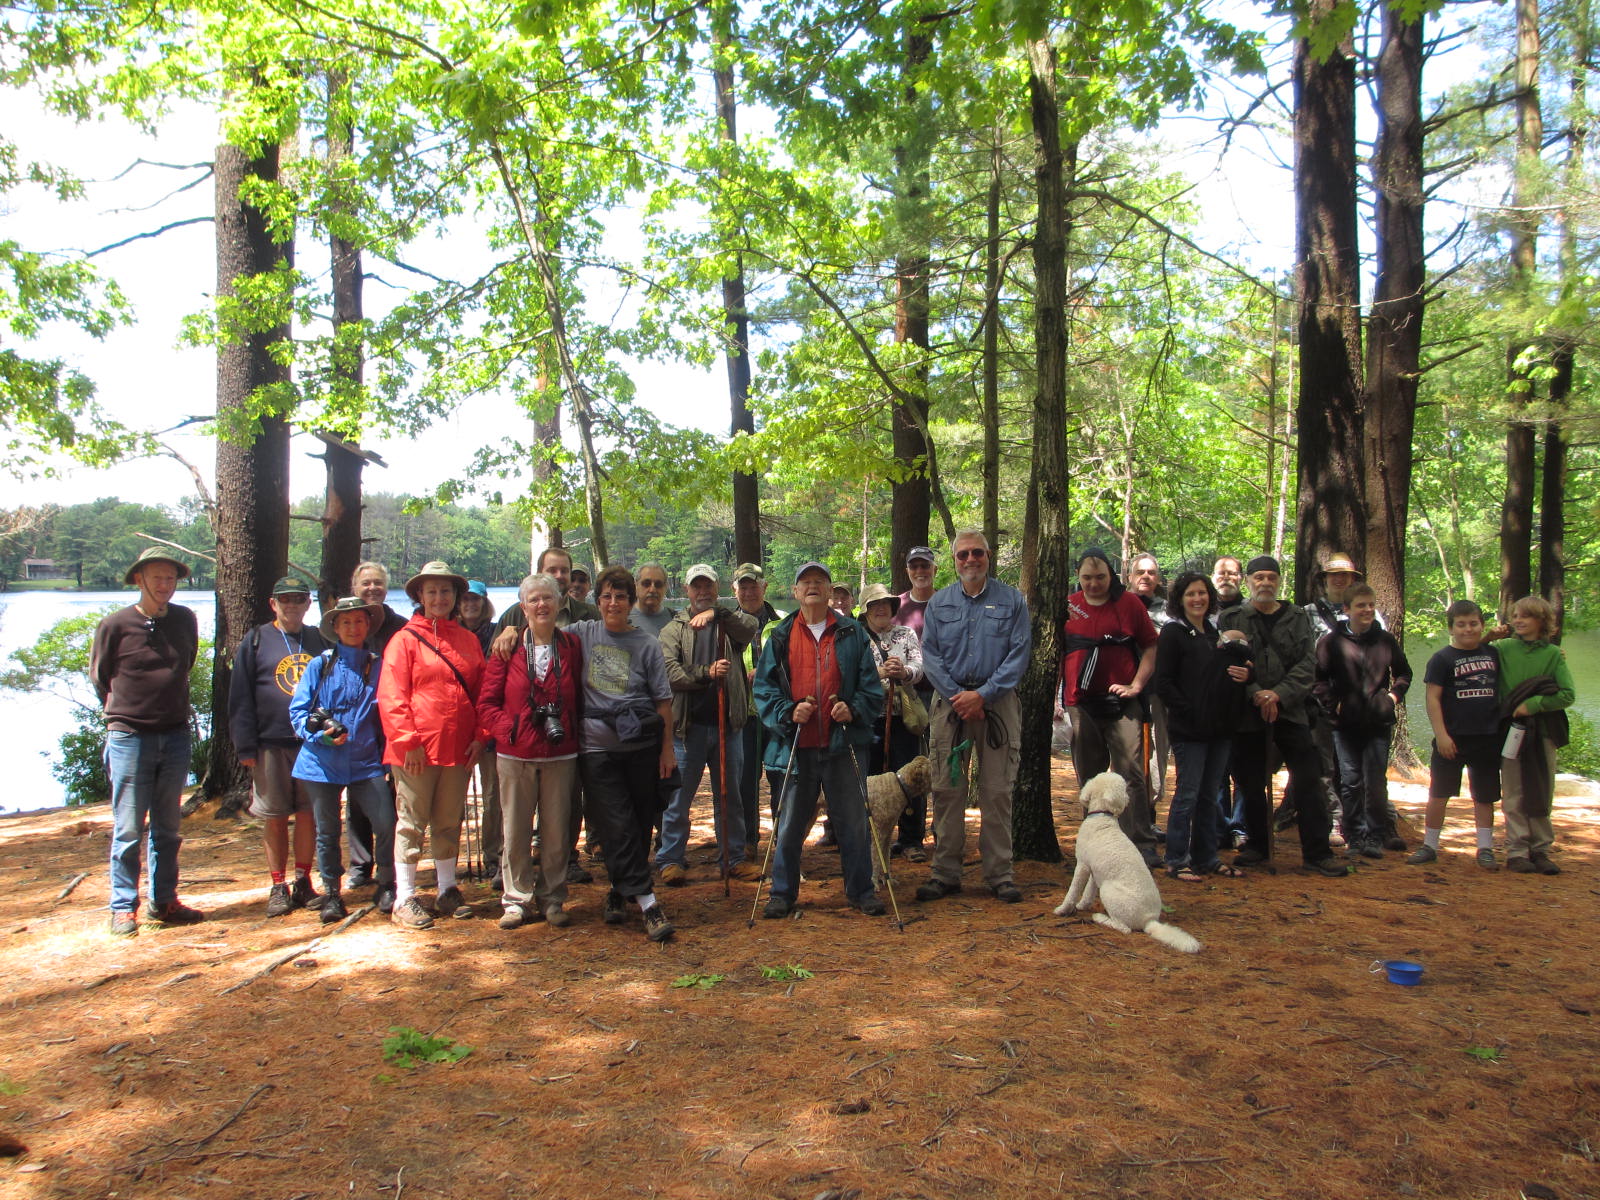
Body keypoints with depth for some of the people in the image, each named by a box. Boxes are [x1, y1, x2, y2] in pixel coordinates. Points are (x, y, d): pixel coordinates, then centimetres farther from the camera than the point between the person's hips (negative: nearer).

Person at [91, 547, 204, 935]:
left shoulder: (185, 620, 5)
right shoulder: (115, 625, -6)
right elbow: (99, 677, 6)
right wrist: (123, 714, 13)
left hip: (176, 737, 4)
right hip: (129, 738, -4)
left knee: (167, 827, 11)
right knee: (128, 829, 1)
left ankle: (164, 901, 20)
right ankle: (123, 907, 11)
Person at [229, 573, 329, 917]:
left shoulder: (320, 641, 11)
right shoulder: (256, 641, 3)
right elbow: (240, 697, 0)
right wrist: (245, 746, -6)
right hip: (271, 745, -2)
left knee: (309, 815, 6)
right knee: (274, 818, 4)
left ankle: (303, 882, 18)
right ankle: (278, 887, 15)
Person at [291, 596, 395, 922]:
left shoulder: (378, 666, 4)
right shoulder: (319, 666, 3)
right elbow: (298, 711, 3)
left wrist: (388, 758, 4)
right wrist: (320, 733, -15)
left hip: (366, 761, 0)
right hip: (323, 761, 0)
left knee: (386, 824, -11)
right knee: (327, 830, 10)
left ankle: (386, 888, 10)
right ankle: (331, 893, 26)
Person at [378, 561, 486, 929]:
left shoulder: (468, 640, 11)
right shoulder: (405, 640, -3)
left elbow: (481, 692, 13)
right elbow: (391, 697, -8)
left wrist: (480, 735, 3)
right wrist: (408, 741, -13)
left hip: (458, 748, 4)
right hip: (416, 751, -4)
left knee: (449, 823, 14)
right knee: (412, 822, 3)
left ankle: (447, 891, 26)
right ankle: (404, 901, 11)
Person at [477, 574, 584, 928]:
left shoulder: (572, 645, 4)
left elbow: (580, 698, 7)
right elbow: (486, 702, 1)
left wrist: (571, 734, -4)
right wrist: (508, 730, -12)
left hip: (560, 754, 1)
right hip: (515, 756, -1)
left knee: (556, 830, 5)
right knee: (515, 830, 5)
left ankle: (552, 899, 19)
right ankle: (517, 899, 18)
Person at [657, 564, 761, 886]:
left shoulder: (729, 624, 11)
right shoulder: (674, 629, 6)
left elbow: (751, 626, -13)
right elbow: (670, 672, -8)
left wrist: (716, 613, -24)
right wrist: (707, 673, -22)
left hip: (727, 724, 2)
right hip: (688, 726, -2)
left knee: (729, 795, 12)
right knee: (679, 797, 3)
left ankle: (733, 857, 23)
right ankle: (670, 859, 15)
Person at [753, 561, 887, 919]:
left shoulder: (852, 634, 8)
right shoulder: (781, 637, 10)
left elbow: (871, 685, 7)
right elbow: (764, 687, 6)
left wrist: (854, 709, -11)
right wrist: (788, 712, -10)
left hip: (844, 744, 0)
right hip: (796, 745, 1)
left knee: (853, 821, 5)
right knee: (790, 823, 6)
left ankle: (860, 890, 20)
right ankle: (783, 893, 20)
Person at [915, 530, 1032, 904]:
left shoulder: (1011, 600, 5)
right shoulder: (938, 603, 10)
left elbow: (1020, 653, -2)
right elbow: (930, 654, 4)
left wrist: (983, 694, -11)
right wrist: (957, 697, -9)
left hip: (997, 702, -1)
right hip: (949, 702, 1)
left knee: (997, 792, 0)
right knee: (946, 789, 1)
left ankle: (999, 873, 10)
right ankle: (944, 873, 9)